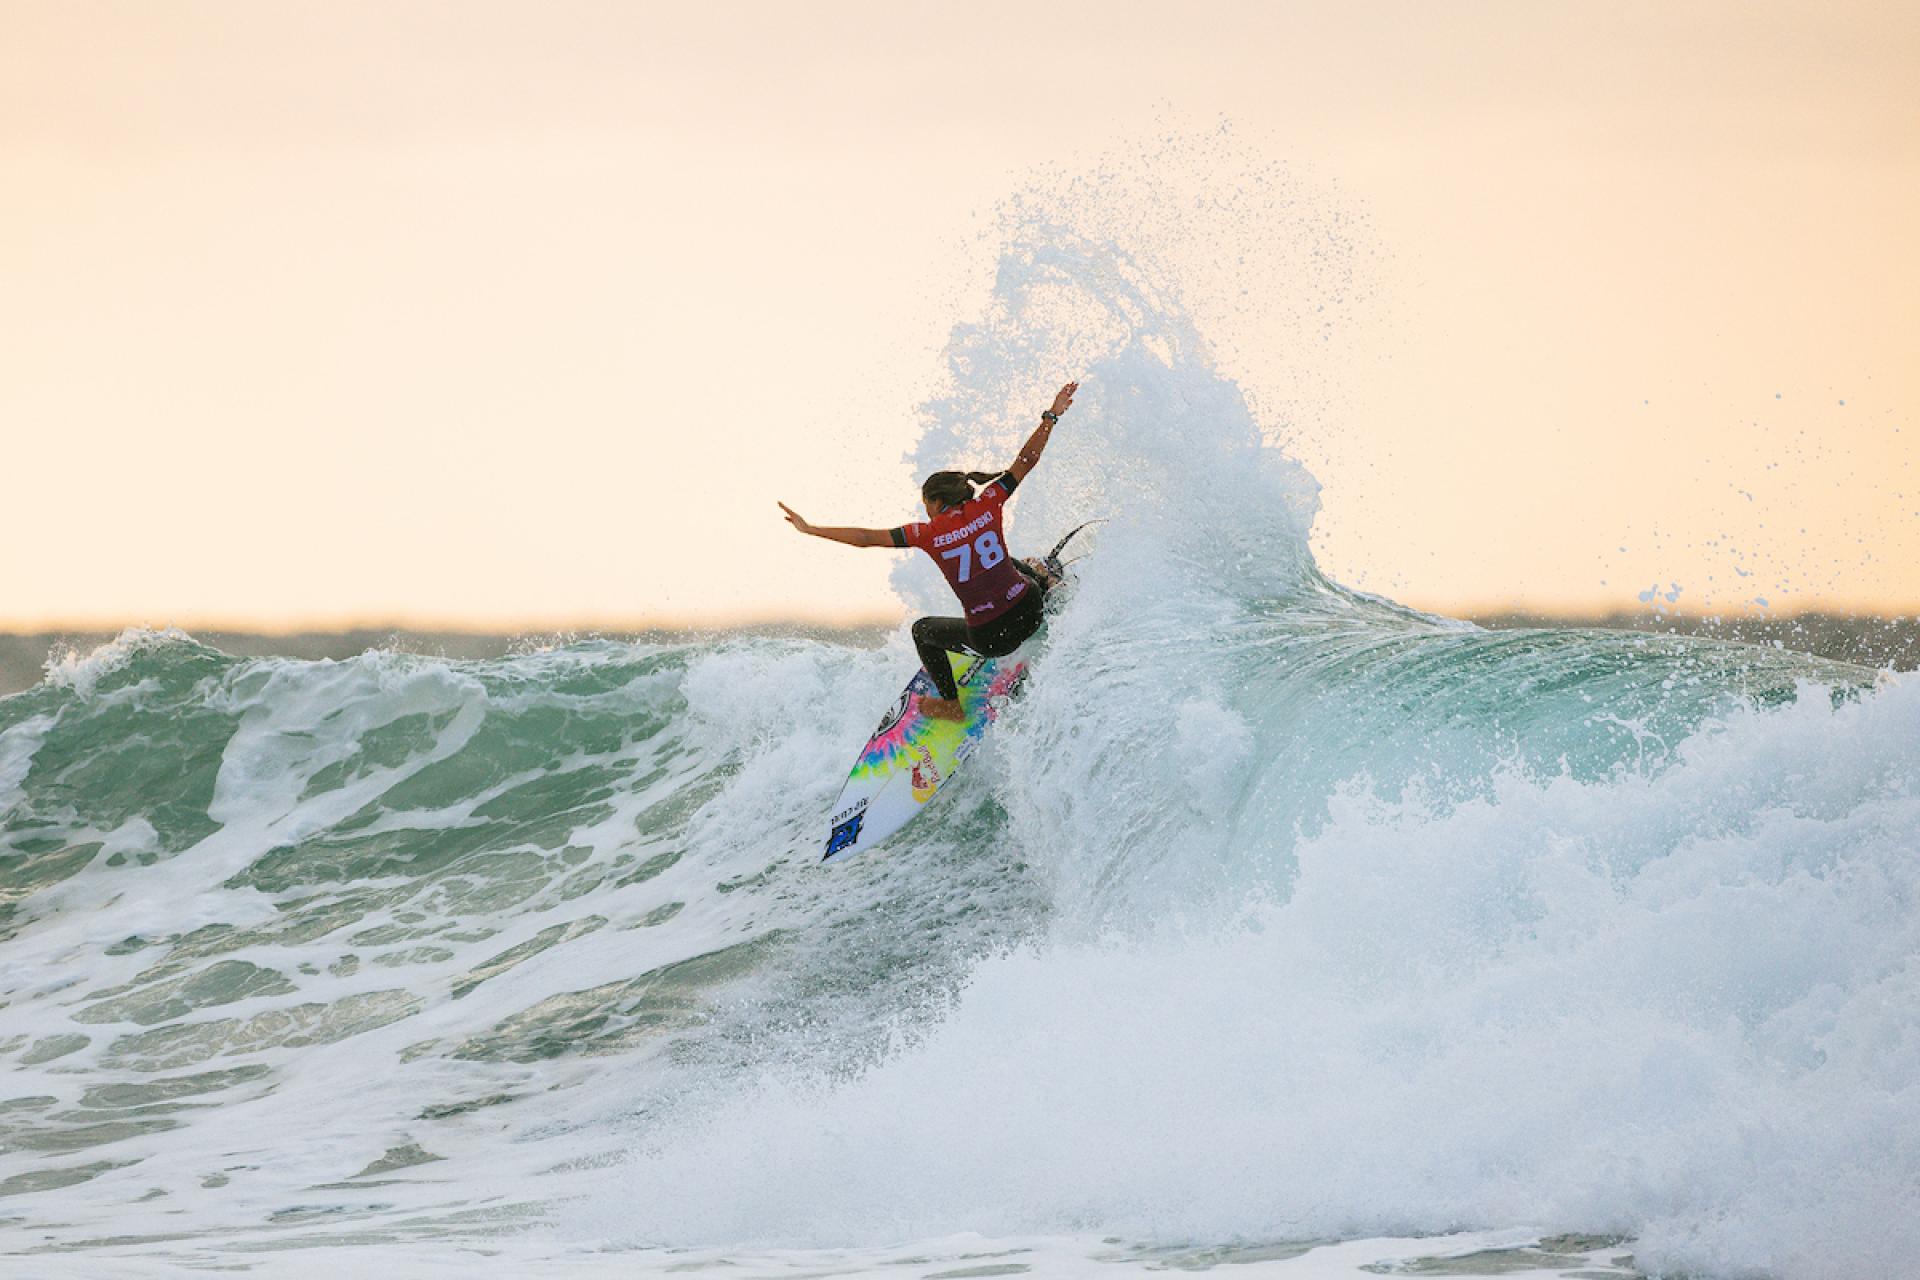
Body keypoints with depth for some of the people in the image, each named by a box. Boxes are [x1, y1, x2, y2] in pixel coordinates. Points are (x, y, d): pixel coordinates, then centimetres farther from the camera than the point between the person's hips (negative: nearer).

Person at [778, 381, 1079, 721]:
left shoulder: (930, 533, -9)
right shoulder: (988, 504, -3)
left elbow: (867, 537, -7)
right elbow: (1026, 460, 0)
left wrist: (810, 529, 0)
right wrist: (1051, 417, 9)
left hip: (991, 638, -4)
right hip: (1029, 610, 4)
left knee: (923, 630, 27)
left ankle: (951, 705, 33)